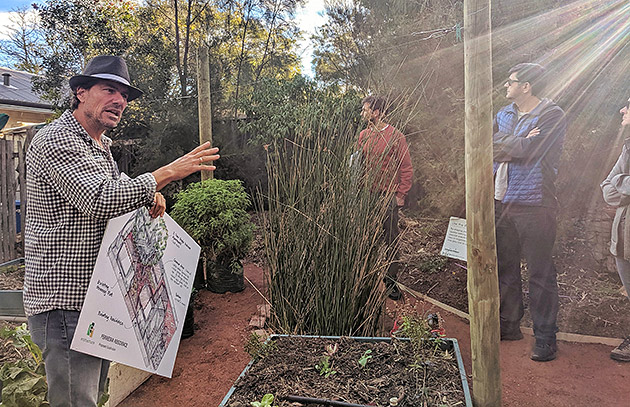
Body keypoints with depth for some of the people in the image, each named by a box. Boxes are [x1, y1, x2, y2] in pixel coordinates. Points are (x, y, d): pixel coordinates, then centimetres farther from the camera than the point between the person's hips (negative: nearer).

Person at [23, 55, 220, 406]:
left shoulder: (101, 147, 16)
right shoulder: (56, 140, -14)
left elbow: (114, 191, 27)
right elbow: (99, 202, -26)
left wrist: (148, 194, 2)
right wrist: (167, 173, -23)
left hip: (99, 297, 9)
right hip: (64, 301, -9)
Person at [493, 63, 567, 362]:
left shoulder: (551, 115, -6)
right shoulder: (504, 114, 15)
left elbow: (526, 149, -19)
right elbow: (486, 143, 1)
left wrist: (502, 145, -3)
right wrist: (518, 143, -11)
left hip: (534, 205, -7)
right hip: (501, 202, 7)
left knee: (540, 274, 0)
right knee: (505, 267, 15)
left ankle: (545, 338, 13)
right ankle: (510, 325, 30)